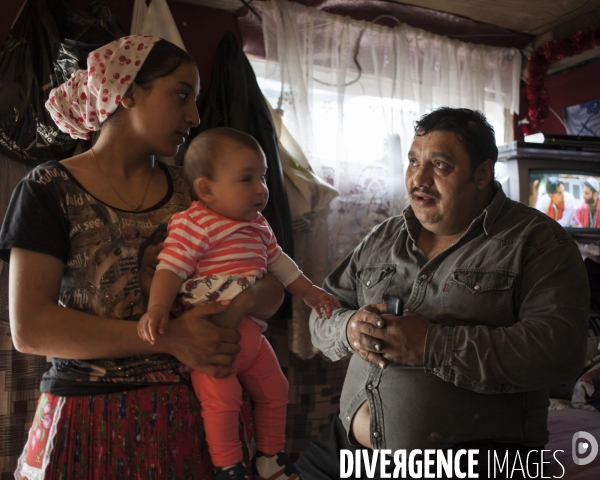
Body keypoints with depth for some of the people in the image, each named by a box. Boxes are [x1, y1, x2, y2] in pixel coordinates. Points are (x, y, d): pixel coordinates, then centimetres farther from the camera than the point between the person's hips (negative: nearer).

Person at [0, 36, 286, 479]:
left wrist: (246, 302, -16)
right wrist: (169, 339, -19)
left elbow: (272, 288, 7)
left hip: (194, 416, 4)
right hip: (92, 423, -3)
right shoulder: (52, 190, -5)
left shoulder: (189, 192, 5)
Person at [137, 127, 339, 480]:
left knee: (275, 389, 15)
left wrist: (309, 291, 23)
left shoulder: (258, 226, 10)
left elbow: (278, 261, 23)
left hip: (251, 332, 8)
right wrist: (157, 309, -36)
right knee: (222, 397, -15)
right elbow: (171, 268, -23)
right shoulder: (193, 225, -15)